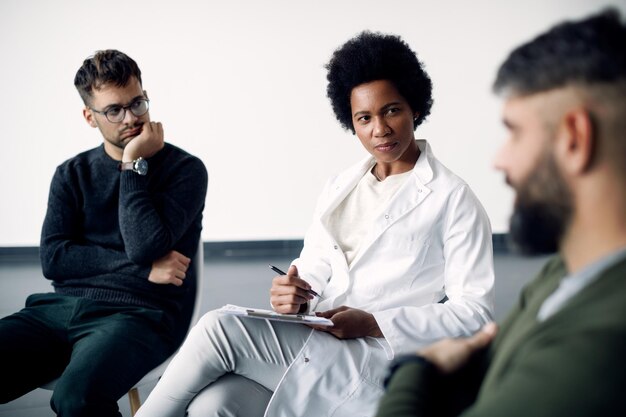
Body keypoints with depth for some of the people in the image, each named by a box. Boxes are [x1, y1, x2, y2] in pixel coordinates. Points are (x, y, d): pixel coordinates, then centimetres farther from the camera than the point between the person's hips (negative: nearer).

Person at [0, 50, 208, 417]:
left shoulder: (185, 169, 2)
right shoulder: (72, 174, 15)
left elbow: (145, 246, -12)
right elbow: (53, 258, 3)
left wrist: (132, 165, -6)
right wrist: (142, 267, -6)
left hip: (139, 314, -4)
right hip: (62, 307, 4)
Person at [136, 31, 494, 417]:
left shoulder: (452, 199, -1)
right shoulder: (340, 187, 19)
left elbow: (475, 312, -5)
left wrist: (372, 323, -15)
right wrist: (293, 292, -8)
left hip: (376, 363, -5)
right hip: (313, 343, 5)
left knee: (219, 328, -22)